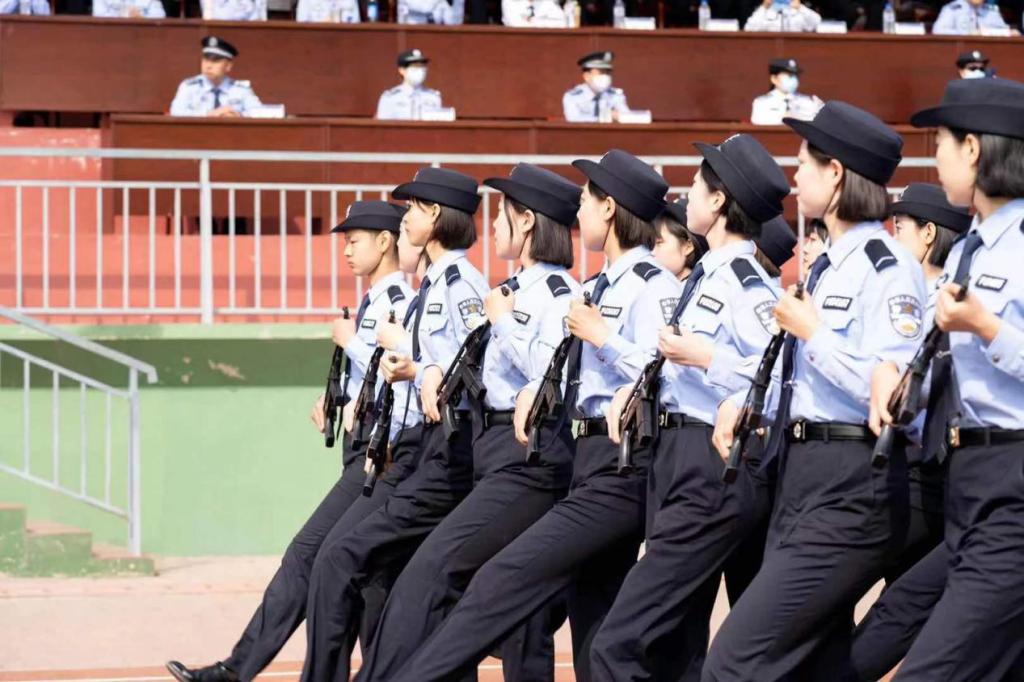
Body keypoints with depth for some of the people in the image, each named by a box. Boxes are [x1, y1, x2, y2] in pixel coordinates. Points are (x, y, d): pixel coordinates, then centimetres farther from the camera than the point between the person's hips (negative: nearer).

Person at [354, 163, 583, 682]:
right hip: (500, 451, 10)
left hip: (529, 458, -10)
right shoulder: (516, 289, 17)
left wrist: (506, 322, -15)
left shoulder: (558, 293, -10)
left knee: (431, 571, -17)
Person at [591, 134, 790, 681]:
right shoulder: (705, 276, 15)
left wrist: (704, 358, -22)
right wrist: (637, 387, 8)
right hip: (674, 453, 10)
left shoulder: (749, 286, -14)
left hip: (714, 470, -10)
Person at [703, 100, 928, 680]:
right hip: (802, 478, 10)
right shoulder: (829, 267, 17)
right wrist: (746, 402, 7)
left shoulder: (887, 270, -12)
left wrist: (811, 332, -15)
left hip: (850, 489, -10)